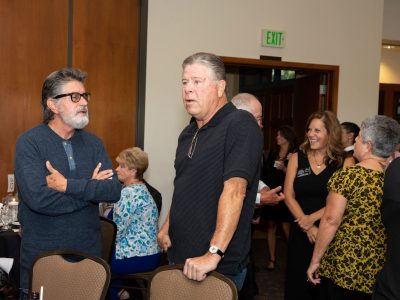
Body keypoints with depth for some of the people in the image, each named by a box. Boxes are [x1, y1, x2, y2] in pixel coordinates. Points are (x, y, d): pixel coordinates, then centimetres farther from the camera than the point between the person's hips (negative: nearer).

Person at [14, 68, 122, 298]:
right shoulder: (29, 143, -10)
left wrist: (68, 185, -19)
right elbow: (38, 198, -24)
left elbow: (114, 190, -8)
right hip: (42, 255, -4)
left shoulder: (93, 143, 4)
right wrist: (91, 188, -14)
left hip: (89, 252, 4)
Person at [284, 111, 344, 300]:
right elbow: (288, 195, 0)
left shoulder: (344, 163, -2)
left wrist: (312, 218, -15)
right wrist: (307, 226, -10)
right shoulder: (297, 158, 4)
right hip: (300, 232, 2)